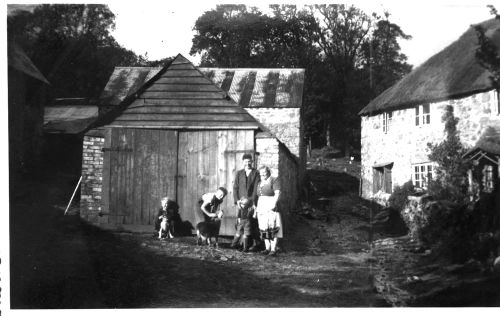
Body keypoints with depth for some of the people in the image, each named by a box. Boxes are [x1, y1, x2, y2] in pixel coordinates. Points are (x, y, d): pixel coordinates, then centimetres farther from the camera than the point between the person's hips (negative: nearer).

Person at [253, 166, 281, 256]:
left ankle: (273, 249, -8)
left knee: (273, 229, -9)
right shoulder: (260, 183, 19)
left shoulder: (274, 180, -3)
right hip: (261, 208, 7)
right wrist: (256, 209, 17)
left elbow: (277, 193, -12)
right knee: (264, 229, 4)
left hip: (271, 208, -7)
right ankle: (267, 248, 10)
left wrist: (274, 204, -24)